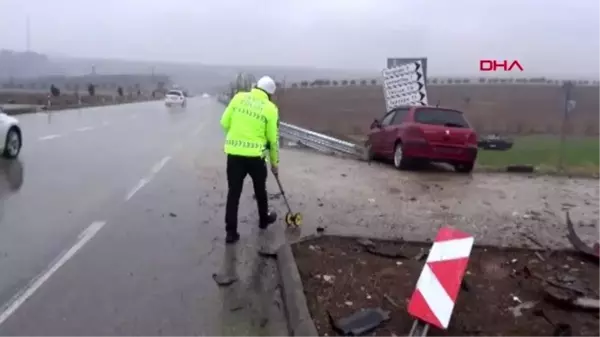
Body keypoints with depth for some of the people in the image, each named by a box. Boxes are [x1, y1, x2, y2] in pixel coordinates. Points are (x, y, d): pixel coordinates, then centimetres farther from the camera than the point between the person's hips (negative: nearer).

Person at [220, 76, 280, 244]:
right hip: (255, 155, -2)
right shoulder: (270, 108, -3)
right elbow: (273, 139, 1)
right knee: (260, 189, 21)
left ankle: (231, 232, 8)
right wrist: (274, 163, 12)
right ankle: (264, 219, 41)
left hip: (234, 153, 2)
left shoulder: (239, 97, 3)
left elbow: (224, 123, 3)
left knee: (233, 192, 8)